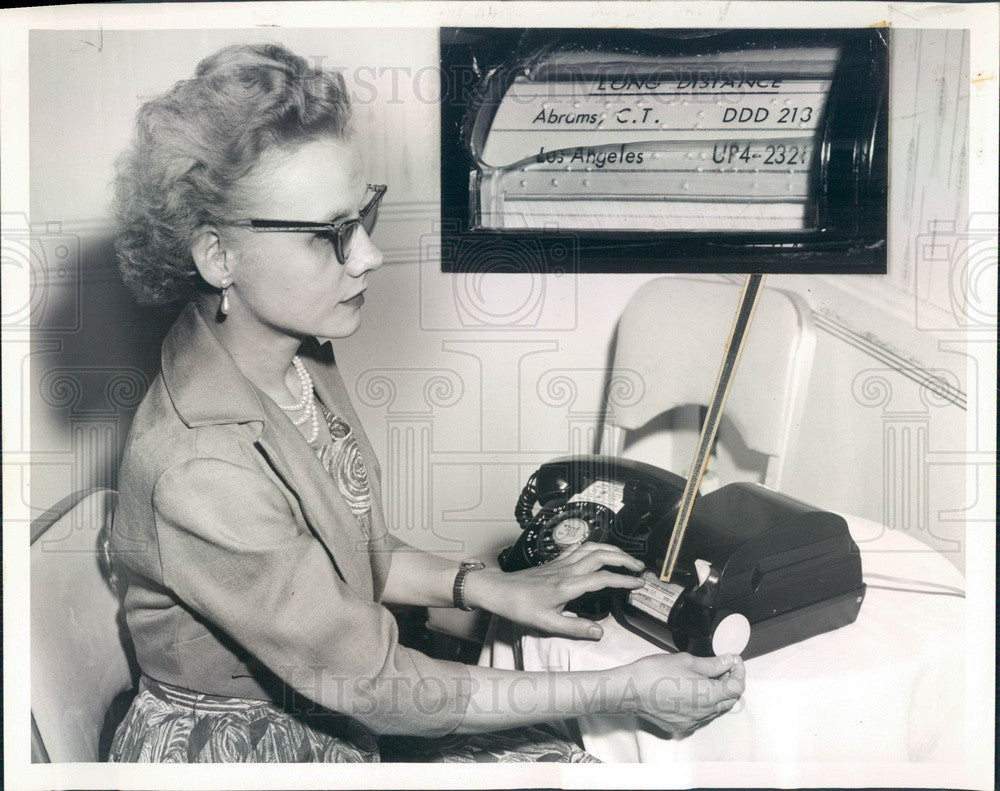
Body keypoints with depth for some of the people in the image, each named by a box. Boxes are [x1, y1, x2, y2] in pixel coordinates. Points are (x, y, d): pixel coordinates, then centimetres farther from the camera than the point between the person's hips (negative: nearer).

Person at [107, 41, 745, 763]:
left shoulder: (300, 358, -5)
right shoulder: (201, 473, -31)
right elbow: (373, 688, -24)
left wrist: (496, 587, -4)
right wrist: (620, 690, -19)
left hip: (328, 715, 7)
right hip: (234, 749, -6)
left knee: (563, 760, -1)